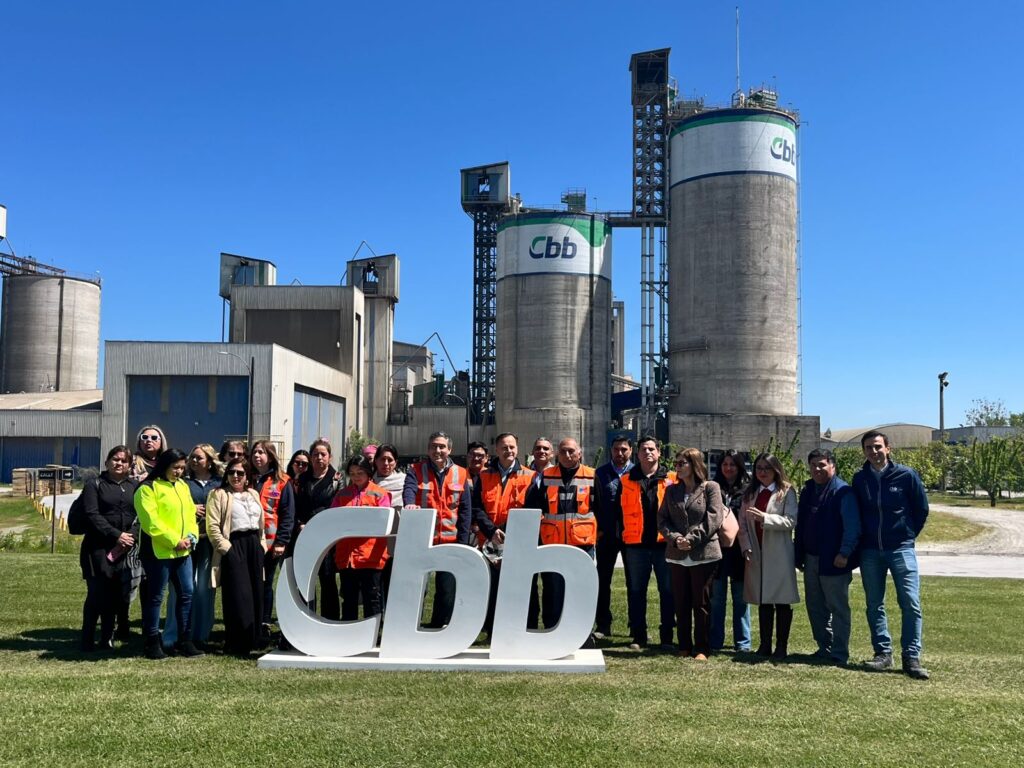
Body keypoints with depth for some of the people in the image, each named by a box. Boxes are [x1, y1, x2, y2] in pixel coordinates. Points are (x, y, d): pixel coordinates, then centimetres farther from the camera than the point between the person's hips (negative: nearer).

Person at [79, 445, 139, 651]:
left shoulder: (135, 487, 15)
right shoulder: (94, 486, 5)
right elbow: (92, 515, -6)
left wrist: (131, 536, -10)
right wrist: (116, 535, -14)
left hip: (124, 550, 3)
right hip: (98, 547, -3)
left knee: (115, 595, 5)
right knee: (96, 594, -6)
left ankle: (107, 639, 14)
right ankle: (87, 640, 4)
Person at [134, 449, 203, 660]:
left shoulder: (183, 486, 15)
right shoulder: (148, 488, -8)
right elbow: (150, 521, -16)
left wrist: (192, 535, -3)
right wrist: (174, 540, -17)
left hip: (183, 551, 7)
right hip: (159, 550, -7)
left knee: (186, 594, 7)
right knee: (156, 597, 2)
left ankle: (184, 640, 16)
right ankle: (153, 643, 12)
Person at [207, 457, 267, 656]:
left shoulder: (254, 494, 18)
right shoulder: (218, 495, -1)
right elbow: (212, 526, -8)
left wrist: (262, 545, 11)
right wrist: (226, 548, -14)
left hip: (254, 546, 6)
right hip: (234, 548, -6)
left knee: (256, 594, 7)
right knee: (238, 597, -7)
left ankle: (252, 639, 17)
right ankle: (236, 645, 0)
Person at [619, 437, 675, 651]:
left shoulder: (672, 479, 4)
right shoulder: (627, 480, 8)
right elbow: (621, 511, 9)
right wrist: (621, 537, 3)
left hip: (664, 543, -1)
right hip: (636, 544, 1)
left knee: (668, 591, 4)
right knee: (636, 591, 6)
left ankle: (667, 637, 13)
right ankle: (638, 637, 14)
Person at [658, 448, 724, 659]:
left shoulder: (710, 487, -1)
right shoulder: (672, 490, 12)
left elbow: (714, 518, -9)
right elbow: (662, 519, 8)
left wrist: (692, 539, -16)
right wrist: (675, 538, -10)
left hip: (704, 554, -4)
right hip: (677, 555, 4)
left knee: (701, 603, 3)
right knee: (681, 603, 9)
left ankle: (702, 648, 12)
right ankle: (684, 646, 19)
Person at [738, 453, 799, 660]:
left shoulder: (786, 492, -2)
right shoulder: (749, 493, 12)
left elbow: (790, 521, -13)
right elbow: (743, 522, 8)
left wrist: (764, 517, -23)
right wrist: (746, 547, -3)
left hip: (779, 555, -4)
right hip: (756, 555, 4)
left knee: (782, 601, 1)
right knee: (763, 601, 10)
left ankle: (782, 646, 9)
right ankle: (765, 645, 16)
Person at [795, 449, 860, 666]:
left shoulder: (843, 492, -12)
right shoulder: (808, 490, 12)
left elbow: (852, 527, -17)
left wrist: (844, 553, -23)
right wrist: (799, 554, 14)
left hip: (833, 561, -8)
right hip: (811, 559, 8)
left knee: (838, 608, 1)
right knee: (815, 607, 14)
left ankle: (839, 654, 8)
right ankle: (824, 648, 26)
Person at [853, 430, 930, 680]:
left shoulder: (906, 475, -6)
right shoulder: (860, 479, 2)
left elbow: (922, 510, 4)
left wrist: (907, 536, 8)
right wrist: (864, 538, 8)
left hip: (901, 549, -3)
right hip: (870, 552, 3)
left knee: (911, 603, -7)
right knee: (874, 605, 7)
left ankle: (912, 658, -1)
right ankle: (883, 653, 17)